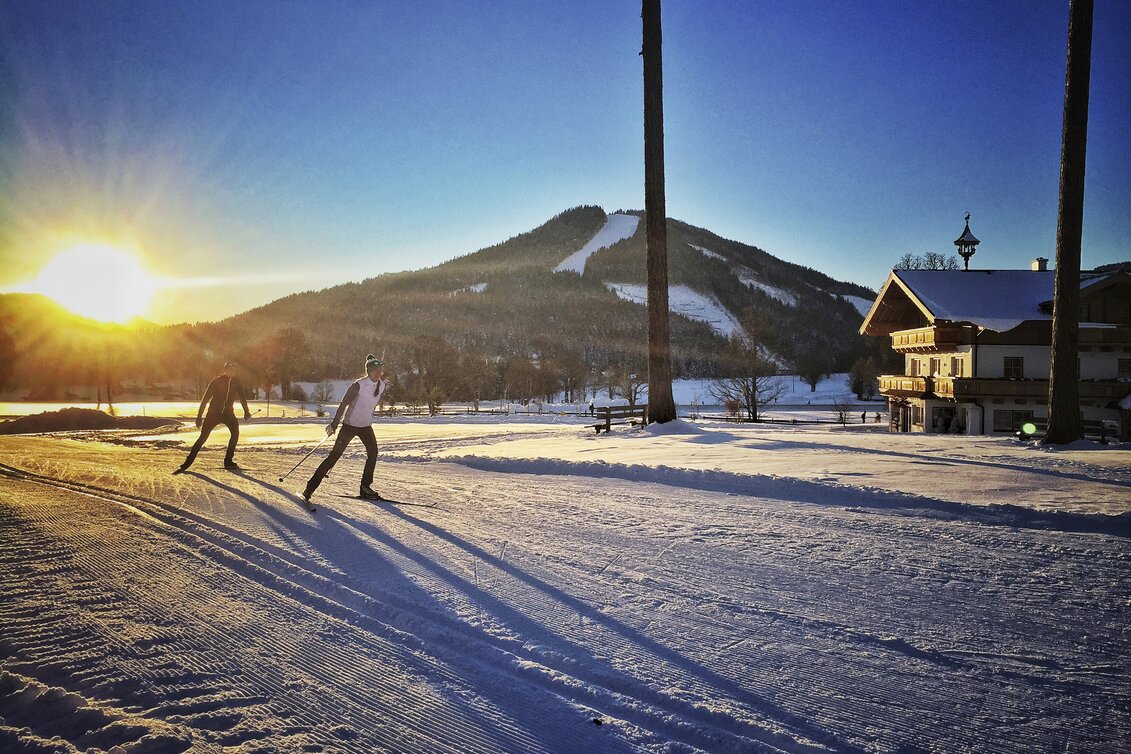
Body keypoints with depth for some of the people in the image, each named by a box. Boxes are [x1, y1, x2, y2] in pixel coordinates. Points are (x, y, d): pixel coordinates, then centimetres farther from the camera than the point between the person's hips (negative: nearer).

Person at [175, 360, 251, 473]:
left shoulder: (236, 382, 1)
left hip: (228, 413, 4)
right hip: (213, 412, -4)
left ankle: (228, 461, 0)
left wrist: (246, 412, 9)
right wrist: (199, 416, -13)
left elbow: (242, 397, 15)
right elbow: (206, 398, -11)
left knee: (235, 432, -14)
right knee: (203, 437, -8)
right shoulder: (217, 381, -11)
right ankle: (186, 464, -3)